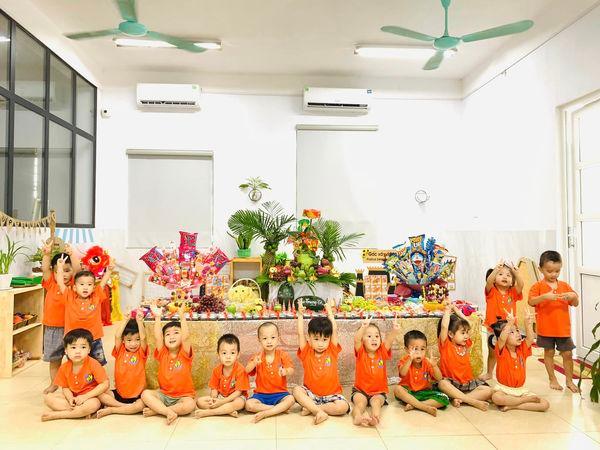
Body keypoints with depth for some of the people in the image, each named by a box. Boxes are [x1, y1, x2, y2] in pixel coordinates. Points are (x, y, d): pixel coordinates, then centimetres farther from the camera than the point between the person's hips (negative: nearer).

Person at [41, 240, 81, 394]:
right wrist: (47, 254, -23)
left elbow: (78, 269, -19)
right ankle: (54, 383, 33)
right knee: (54, 359, 17)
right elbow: (45, 269, -10)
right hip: (52, 329, 3)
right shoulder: (50, 284, 2)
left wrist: (71, 253, -29)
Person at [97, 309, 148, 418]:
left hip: (136, 395, -3)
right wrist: (126, 320, -20)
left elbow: (143, 338, -21)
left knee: (141, 405, -31)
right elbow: (117, 336, -14)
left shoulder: (141, 353, -2)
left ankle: (110, 410, -15)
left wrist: (139, 321, -29)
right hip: (119, 393, 3)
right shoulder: (120, 351, 3)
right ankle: (126, 407, -19)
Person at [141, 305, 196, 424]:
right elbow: (157, 337, -14)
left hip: (183, 395, -3)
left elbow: (186, 337, -25)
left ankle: (156, 410, -18)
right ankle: (169, 412, -26)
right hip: (163, 394, 3)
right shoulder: (162, 354, 1)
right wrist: (157, 317, -21)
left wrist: (182, 317, -34)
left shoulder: (184, 354, -7)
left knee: (190, 404, -32)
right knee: (145, 394, -19)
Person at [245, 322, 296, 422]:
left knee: (291, 399, -30)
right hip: (261, 393, 1)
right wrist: (254, 363, -30)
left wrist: (285, 372, -36)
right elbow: (247, 371, -8)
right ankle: (280, 409, -18)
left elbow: (291, 371, -11)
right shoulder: (258, 357, 2)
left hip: (280, 393, -1)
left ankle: (265, 413, -24)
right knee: (249, 404, -25)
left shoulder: (283, 355, -1)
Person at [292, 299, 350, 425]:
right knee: (297, 390, -29)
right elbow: (300, 333, -9)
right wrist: (300, 315, -8)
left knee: (343, 406, -28)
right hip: (311, 393, 0)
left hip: (331, 394, 0)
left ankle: (311, 408, -16)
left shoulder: (332, 351, 0)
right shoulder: (306, 353, -1)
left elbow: (334, 331, -5)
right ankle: (319, 411, -32)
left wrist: (330, 313, 0)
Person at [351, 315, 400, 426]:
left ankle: (375, 417, -54)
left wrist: (394, 330, -41)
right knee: (360, 402, -29)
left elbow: (389, 340, -19)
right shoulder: (361, 353, -6)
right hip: (360, 390, -1)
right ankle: (357, 416, -54)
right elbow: (356, 339, -27)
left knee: (376, 402, -29)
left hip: (378, 392, 1)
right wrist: (363, 327, -48)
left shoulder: (382, 352, 0)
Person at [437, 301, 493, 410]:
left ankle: (459, 399, -26)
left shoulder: (465, 345, 11)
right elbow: (444, 326, -22)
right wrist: (447, 310, -10)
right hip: (451, 384, -6)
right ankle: (473, 401, -34)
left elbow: (467, 324, 16)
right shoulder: (446, 345, -6)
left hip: (468, 383, 6)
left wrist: (456, 309, 13)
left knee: (488, 391, -18)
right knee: (442, 384, -39)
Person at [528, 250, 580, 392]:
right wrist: (545, 296, -32)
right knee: (549, 353, 10)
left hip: (563, 328, 3)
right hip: (546, 328, -3)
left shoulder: (564, 286, 5)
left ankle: (569, 381, 25)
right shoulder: (538, 286, -6)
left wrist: (573, 296, -14)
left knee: (567, 354, 9)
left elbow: (575, 304, 7)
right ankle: (552, 380, 25)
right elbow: (531, 301, -19)